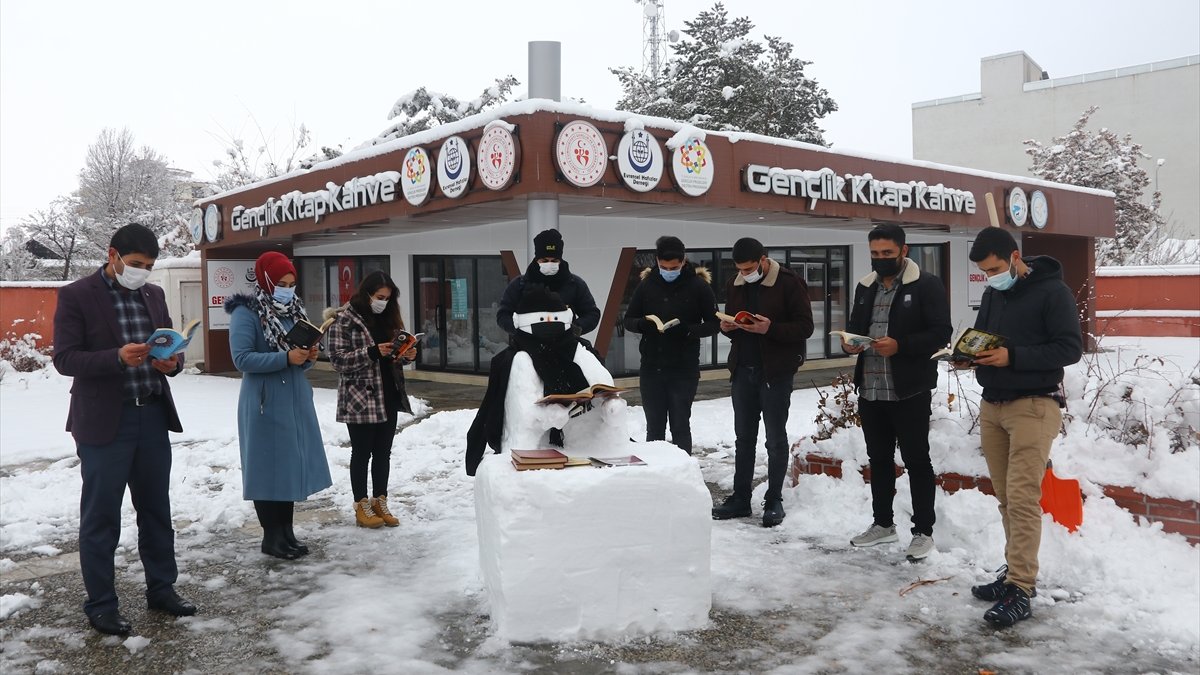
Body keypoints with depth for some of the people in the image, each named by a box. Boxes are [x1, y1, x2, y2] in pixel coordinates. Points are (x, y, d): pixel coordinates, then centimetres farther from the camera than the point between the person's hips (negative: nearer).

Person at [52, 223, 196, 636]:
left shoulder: (154, 294, 10)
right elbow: (65, 359, -12)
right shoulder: (76, 296, -6)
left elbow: (171, 344, 15)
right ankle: (100, 605, 18)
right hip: (104, 422, -5)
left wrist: (172, 361, -9)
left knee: (156, 511, 14)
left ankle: (161, 589, 28)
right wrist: (117, 358, -27)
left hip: (153, 417, 5)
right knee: (100, 517, 5)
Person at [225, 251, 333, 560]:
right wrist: (286, 358, -23)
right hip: (266, 404, -7)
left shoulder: (293, 309, 12)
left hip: (295, 400, 7)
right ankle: (272, 537, 12)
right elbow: (242, 358, -18)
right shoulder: (246, 312, -10)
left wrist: (308, 357, -4)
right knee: (269, 468, 1)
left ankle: (287, 533, 21)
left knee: (292, 465, 11)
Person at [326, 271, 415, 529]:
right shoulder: (344, 319, -9)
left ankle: (380, 503, 22)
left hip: (388, 396, 6)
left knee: (383, 452, 11)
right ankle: (362, 506, 15)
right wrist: (372, 352, -24)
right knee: (362, 453, 4)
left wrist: (406, 354, -3)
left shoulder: (389, 318, 11)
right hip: (360, 398, -6)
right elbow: (338, 358, -14)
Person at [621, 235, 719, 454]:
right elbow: (628, 319, 8)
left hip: (684, 369, -3)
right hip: (651, 367, 3)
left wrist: (688, 330, -20)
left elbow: (714, 323, -2)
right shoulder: (646, 285, 4)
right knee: (654, 426, 11)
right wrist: (643, 324, -16)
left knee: (680, 425, 2)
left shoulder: (699, 286, -3)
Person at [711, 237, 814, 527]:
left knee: (775, 439, 5)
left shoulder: (789, 283, -10)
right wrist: (726, 327, -6)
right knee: (744, 438, 12)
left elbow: (805, 327, -12)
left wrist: (771, 328, -26)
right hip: (743, 370, 6)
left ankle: (774, 501, 15)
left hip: (775, 372, -5)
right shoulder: (735, 285, 8)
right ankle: (740, 499, 21)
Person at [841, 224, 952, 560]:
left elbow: (940, 332, -12)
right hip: (870, 390, 7)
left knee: (917, 460, 2)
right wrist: (849, 342, -2)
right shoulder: (865, 287, 14)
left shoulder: (927, 285, -6)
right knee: (879, 459, 16)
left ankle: (923, 532, 13)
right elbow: (855, 325, 22)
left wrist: (900, 345, -24)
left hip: (909, 391, -6)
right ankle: (883, 523, 29)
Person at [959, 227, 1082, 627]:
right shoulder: (992, 294, 14)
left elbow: (1071, 348, -13)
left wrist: (1013, 356, -22)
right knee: (1006, 499, 10)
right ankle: (1015, 571, 19)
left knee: (1022, 498, -11)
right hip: (991, 405, 7)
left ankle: (1021, 590, -8)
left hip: (1033, 406, -7)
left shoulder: (1052, 291, -8)